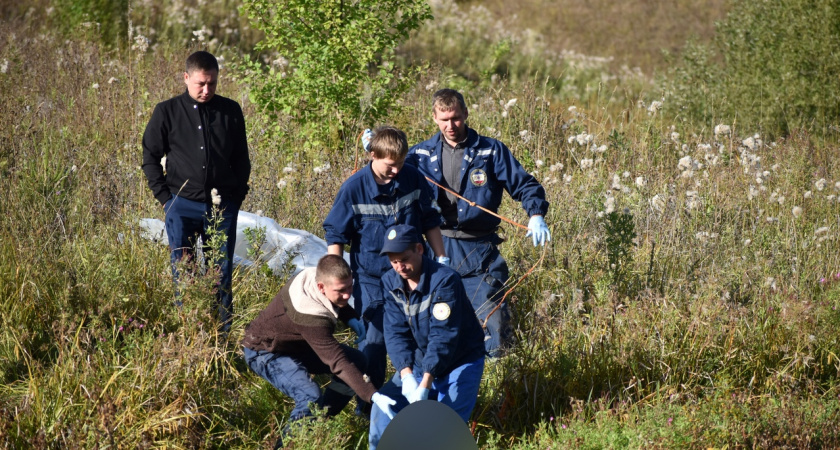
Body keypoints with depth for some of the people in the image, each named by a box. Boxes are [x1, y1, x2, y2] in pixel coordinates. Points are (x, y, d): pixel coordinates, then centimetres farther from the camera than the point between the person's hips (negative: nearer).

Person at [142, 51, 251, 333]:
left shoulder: (230, 111, 7)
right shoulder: (167, 112, 2)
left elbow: (242, 158, 15)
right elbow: (150, 156, 8)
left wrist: (238, 194, 5)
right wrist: (164, 196, 0)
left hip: (223, 206, 1)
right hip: (183, 206, -1)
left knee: (222, 272, 4)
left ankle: (224, 334, 10)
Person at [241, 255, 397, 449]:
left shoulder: (316, 275, -17)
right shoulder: (311, 317, -40)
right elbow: (338, 363, -42)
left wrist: (351, 318, -10)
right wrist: (373, 396, -47)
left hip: (296, 342, 9)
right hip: (266, 352, -9)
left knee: (359, 361, 1)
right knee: (311, 397, -33)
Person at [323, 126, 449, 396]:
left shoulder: (413, 179, -6)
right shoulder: (354, 188, -13)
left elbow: (430, 222, 7)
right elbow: (335, 235, -5)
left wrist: (442, 259, 9)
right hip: (372, 278, -3)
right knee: (375, 339, 0)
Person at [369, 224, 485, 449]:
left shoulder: (444, 280, -25)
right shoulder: (390, 282, -6)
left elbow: (443, 336, -30)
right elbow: (395, 332, -10)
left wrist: (426, 383, -37)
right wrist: (406, 374, -27)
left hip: (460, 362, -5)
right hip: (419, 362, 6)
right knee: (384, 405, -10)